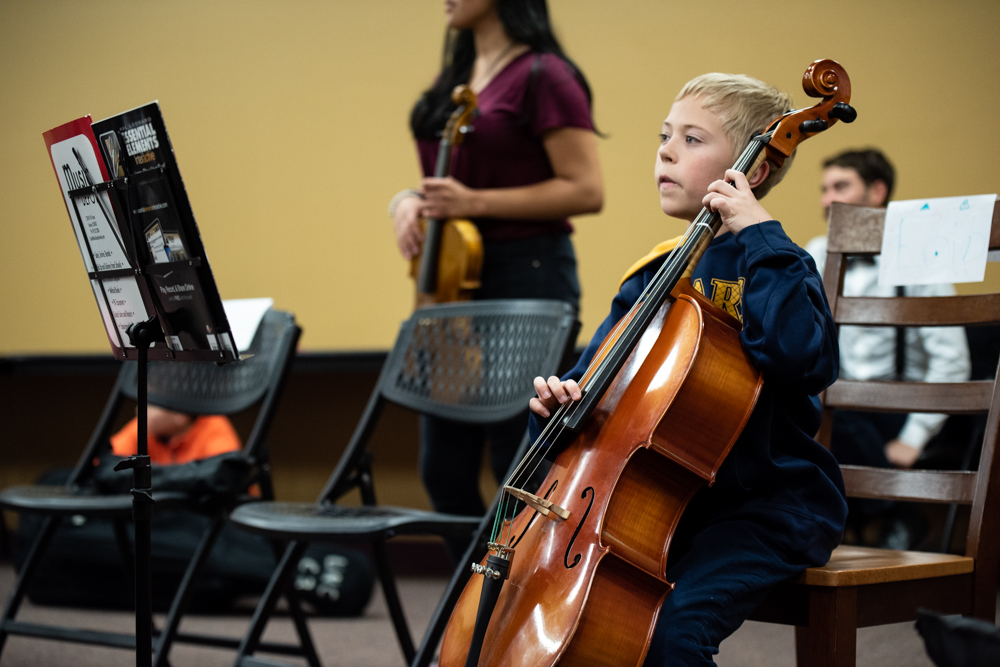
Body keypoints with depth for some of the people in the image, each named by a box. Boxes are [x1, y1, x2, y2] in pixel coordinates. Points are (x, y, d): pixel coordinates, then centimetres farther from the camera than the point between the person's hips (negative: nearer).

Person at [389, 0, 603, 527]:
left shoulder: (542, 76, -10)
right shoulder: (455, 77, 14)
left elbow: (585, 191, -15)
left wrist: (476, 202, -19)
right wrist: (409, 201, 1)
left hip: (527, 276, -8)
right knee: (444, 469, 11)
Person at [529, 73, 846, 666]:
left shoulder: (771, 266, -9)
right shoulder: (655, 278, 10)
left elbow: (801, 358, -31)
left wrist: (761, 235, -25)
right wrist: (561, 399, -9)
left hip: (769, 507, -7)